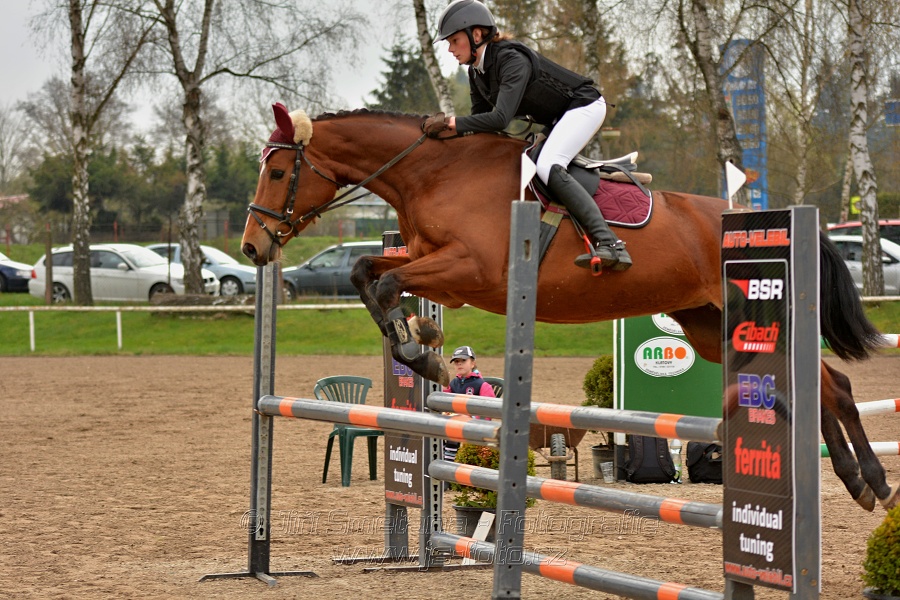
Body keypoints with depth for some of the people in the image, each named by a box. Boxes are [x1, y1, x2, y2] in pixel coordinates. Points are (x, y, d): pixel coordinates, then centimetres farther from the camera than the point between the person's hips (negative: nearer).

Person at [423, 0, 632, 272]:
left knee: (548, 167, -29)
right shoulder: (476, 73, 1)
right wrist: (445, 128, -10)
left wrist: (451, 122, -35)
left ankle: (610, 245, -38)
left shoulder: (513, 60, -27)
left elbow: (500, 119, -36)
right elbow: (479, 122, 7)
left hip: (584, 106, -10)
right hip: (555, 120, 10)